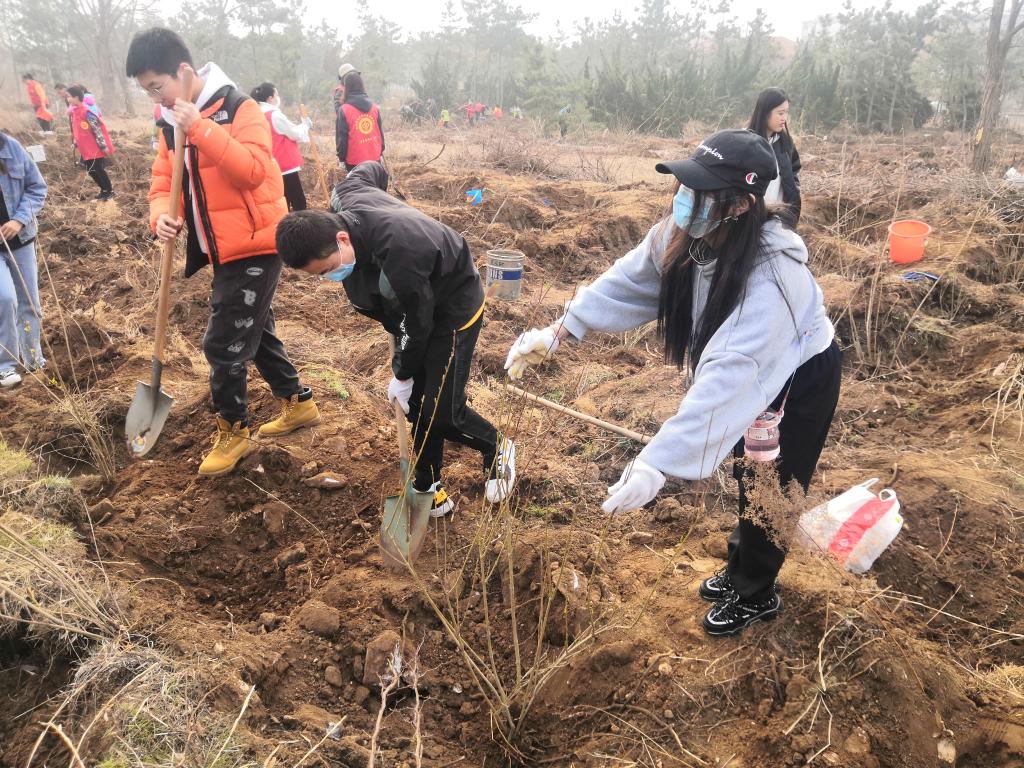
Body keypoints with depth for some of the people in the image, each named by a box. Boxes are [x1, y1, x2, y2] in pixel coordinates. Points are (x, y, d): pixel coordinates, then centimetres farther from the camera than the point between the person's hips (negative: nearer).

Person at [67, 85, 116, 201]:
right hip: (86, 149, 9)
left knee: (99, 170, -1)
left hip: (96, 148, -9)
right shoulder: (74, 112, 7)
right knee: (91, 170, 12)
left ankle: (110, 191, 12)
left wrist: (104, 146, -19)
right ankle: (104, 190, 24)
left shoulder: (86, 112, -19)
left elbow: (97, 129, -19)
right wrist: (76, 143, 19)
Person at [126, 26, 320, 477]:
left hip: (255, 247, -9)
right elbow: (163, 181, 8)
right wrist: (163, 216, -13)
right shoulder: (171, 123, 9)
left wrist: (201, 128, -33)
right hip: (223, 252, 9)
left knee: (224, 345, -4)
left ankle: (233, 433, 14)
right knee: (253, 335, 19)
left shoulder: (239, 107, -14)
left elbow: (254, 169, -28)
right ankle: (298, 403, 37)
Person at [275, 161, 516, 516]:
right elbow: (372, 169, 7)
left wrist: (402, 376, -9)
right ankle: (430, 490, 21)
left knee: (442, 412, -6)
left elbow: (418, 324, -26)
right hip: (412, 305, 8)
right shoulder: (346, 195, -18)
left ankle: (497, 448, 24)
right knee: (416, 403, 7)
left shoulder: (399, 257, -42)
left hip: (454, 308, -8)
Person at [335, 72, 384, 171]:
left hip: (354, 160, -4)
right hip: (374, 157, 4)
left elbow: (341, 137, -9)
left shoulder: (344, 110, -12)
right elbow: (380, 131, 8)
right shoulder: (374, 107, 1)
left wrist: (341, 157, 1)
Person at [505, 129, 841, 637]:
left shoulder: (771, 272, -42)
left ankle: (756, 595, 35)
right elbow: (625, 282, -9)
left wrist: (657, 464, -55)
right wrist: (556, 333, -17)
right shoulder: (683, 236, -21)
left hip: (802, 380, -6)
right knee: (747, 474, 22)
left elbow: (728, 374, -49)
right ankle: (742, 569, 46)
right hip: (754, 368, 6)